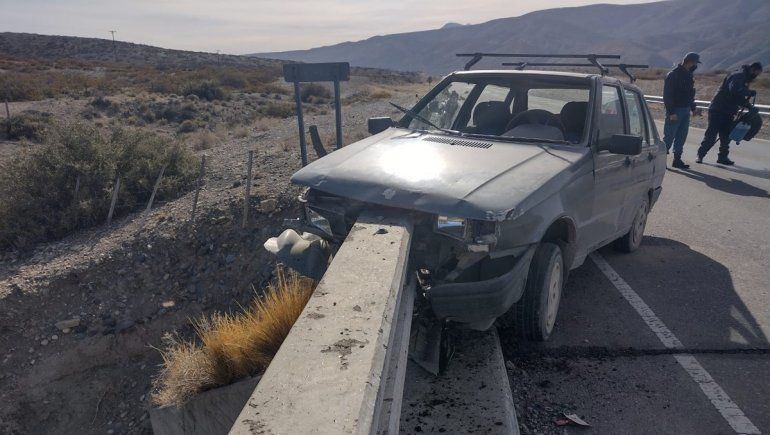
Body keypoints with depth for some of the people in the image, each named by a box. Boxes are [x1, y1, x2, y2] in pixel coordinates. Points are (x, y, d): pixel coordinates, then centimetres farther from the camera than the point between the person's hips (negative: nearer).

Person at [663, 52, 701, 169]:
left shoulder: (689, 75, 12)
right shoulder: (673, 75, -13)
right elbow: (667, 95, -16)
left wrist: (693, 107, 15)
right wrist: (671, 112, -20)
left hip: (686, 111, 8)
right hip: (675, 112, -8)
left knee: (682, 136, 9)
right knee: (669, 136, -5)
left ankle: (677, 159, 15)